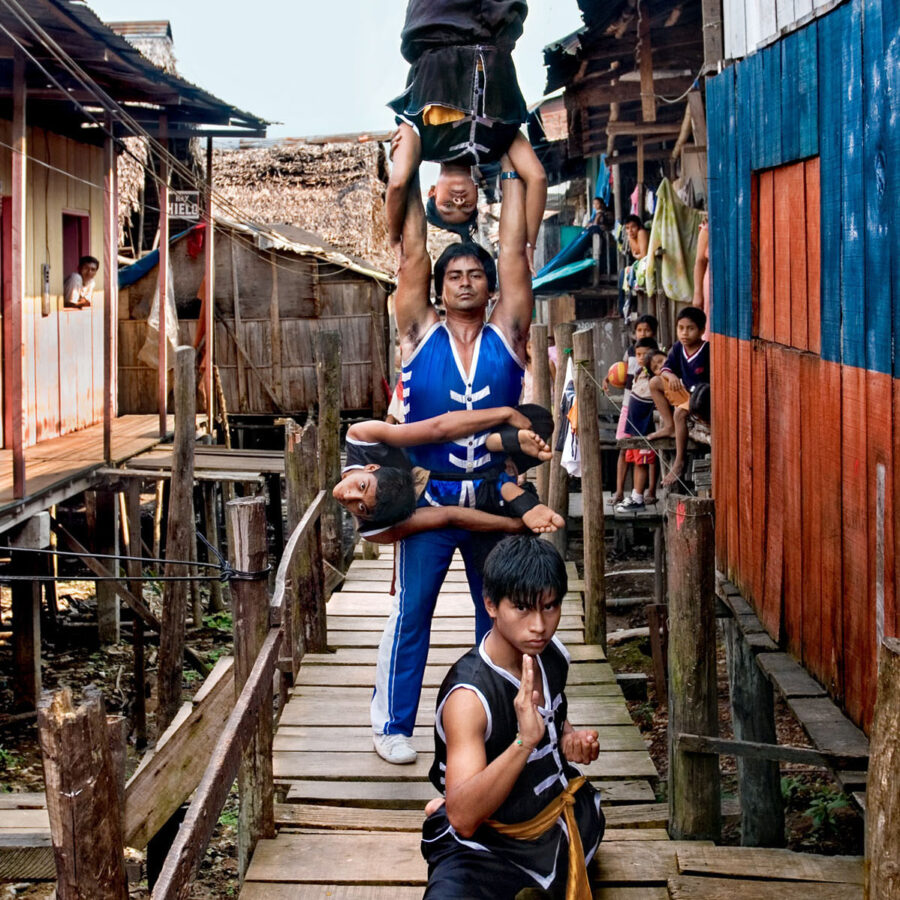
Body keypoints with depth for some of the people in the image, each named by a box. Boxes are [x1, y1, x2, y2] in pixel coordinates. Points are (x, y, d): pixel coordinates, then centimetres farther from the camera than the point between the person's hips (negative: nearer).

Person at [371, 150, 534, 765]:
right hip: (429, 499, -1)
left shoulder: (507, 336, 2)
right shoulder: (420, 336, 0)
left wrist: (509, 169, 7)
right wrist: (411, 171, 6)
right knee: (411, 614, 4)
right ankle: (393, 723, 16)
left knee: (499, 615, 12)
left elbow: (515, 250, 3)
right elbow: (412, 251, 1)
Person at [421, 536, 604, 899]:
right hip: (485, 841, -7)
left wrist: (571, 739, -4)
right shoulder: (469, 695, -28)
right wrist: (524, 741, -47)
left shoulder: (552, 655, -6)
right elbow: (463, 818, -37)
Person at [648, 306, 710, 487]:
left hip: (703, 398, -8)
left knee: (680, 413, -34)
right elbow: (665, 369, 5)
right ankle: (669, 427, 2)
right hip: (686, 393, 8)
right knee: (655, 382, 2)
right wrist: (671, 376, -19)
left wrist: (707, 393, -33)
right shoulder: (678, 348, 1)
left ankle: (679, 462, -26)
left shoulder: (708, 350, -19)